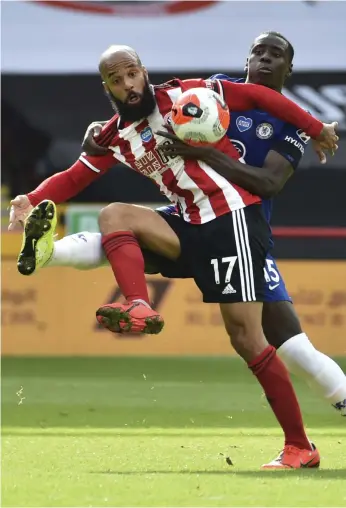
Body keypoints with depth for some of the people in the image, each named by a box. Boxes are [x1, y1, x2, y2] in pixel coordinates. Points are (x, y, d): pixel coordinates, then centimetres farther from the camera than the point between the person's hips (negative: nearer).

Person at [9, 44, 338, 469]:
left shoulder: (182, 96, -6)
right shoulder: (115, 138, 11)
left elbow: (258, 96, -3)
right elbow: (73, 178, 11)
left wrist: (315, 129, -2)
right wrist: (31, 202, -9)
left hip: (233, 218, -6)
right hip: (192, 227, 7)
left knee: (244, 335, -12)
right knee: (112, 215, -9)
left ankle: (300, 447, -7)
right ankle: (140, 310, -32)